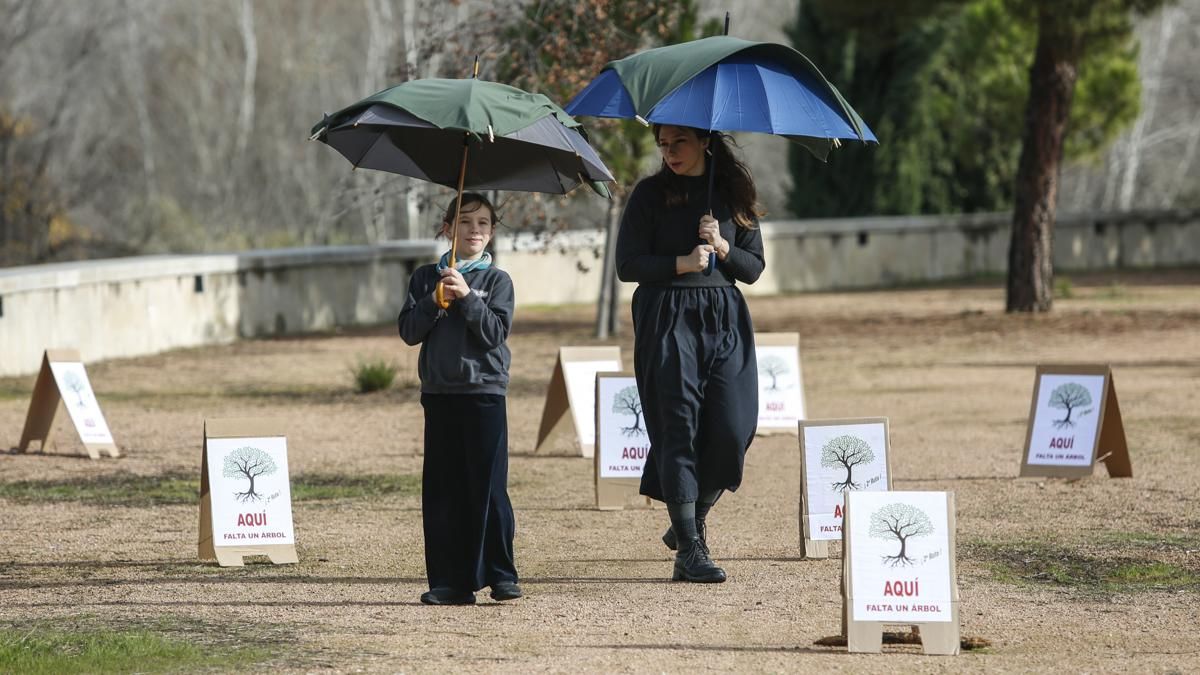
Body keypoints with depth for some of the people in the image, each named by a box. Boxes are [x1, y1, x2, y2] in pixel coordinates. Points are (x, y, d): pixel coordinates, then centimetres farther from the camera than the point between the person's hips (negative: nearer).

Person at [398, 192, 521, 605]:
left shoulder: (496, 280, 3)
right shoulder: (426, 278, 11)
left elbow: (495, 332, -8)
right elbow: (409, 332, 3)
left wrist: (466, 297, -16)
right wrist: (434, 301, -11)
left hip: (484, 392, -3)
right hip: (439, 392, 3)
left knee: (488, 486, -4)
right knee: (441, 489, 2)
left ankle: (501, 575, 1)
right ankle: (449, 581, 5)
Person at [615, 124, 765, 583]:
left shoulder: (734, 193, 11)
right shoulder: (650, 194, 4)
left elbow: (754, 268, 11)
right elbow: (628, 264, -2)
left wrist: (723, 248, -7)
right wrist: (680, 263, -14)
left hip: (724, 318, 3)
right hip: (667, 319, -3)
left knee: (732, 429, -6)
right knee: (679, 428, -10)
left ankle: (692, 522, 19)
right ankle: (689, 550, -11)